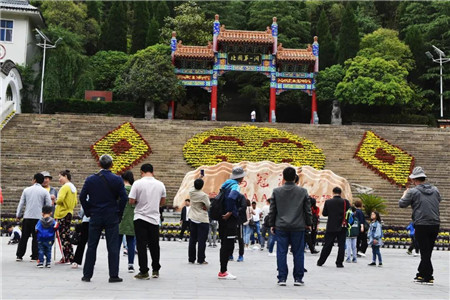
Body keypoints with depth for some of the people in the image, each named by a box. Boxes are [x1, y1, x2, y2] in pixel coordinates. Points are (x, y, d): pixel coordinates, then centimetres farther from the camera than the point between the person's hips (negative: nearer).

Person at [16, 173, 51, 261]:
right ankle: (34, 257, 3)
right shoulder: (44, 191, -2)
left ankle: (19, 255, 12)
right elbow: (49, 204, -2)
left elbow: (21, 203, 10)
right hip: (38, 217, -2)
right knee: (36, 238, 4)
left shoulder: (27, 190, 5)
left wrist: (18, 215, 20)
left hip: (27, 217, 2)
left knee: (24, 237, 10)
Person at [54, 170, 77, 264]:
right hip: (69, 213, 9)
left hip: (62, 214, -9)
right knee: (66, 236, 12)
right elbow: (75, 202, 18)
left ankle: (68, 258, -5)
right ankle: (66, 257, 15)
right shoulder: (73, 187, 15)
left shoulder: (65, 187, -13)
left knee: (64, 236, -5)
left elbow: (60, 199, -25)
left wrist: (56, 201, -5)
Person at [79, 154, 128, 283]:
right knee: (113, 247, 2)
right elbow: (124, 198, -8)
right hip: (112, 218, -2)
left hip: (95, 218, 2)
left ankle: (87, 275, 13)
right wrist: (119, 213, 3)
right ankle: (113, 275, 3)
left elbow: (82, 197, 0)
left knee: (91, 246, 9)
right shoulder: (117, 180, -5)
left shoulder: (90, 179, 0)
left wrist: (88, 212, 10)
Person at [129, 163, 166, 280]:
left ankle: (144, 271, 2)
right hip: (154, 218, 3)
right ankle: (156, 270, 20)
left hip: (140, 218, -3)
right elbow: (163, 202, 11)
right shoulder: (160, 184, 2)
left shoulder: (138, 183, -9)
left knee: (141, 245, 2)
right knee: (154, 245, 13)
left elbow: (131, 201, -10)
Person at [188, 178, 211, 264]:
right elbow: (209, 206, -12)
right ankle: (200, 260, 0)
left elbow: (194, 188, 22)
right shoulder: (204, 195, -18)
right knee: (202, 240, -1)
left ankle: (191, 259, 17)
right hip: (202, 220, -6)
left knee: (192, 239, 12)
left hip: (192, 219, 6)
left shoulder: (191, 192, -2)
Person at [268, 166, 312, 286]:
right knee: (298, 253, 7)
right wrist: (308, 223, 16)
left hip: (281, 227, 0)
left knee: (281, 253, 4)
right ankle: (298, 278, 10)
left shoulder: (276, 191, -1)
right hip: (298, 227, 0)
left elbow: (272, 210, 4)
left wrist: (272, 224, 13)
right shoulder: (303, 191, -1)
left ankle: (282, 278, 5)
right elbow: (307, 209, 5)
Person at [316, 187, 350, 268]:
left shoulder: (328, 202, -5)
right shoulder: (345, 202, -6)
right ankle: (339, 263, 4)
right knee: (341, 245, 6)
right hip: (342, 227, -1)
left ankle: (320, 262, 15)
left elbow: (324, 213, 0)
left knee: (327, 245, 9)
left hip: (331, 227, 1)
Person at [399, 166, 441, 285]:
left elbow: (401, 204, 2)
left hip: (421, 225, -5)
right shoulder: (435, 190, 8)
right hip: (435, 224, 5)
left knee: (425, 252, 1)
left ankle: (428, 278, 2)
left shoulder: (413, 192, -6)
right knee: (427, 252, 14)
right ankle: (421, 274, 24)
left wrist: (405, 194, 22)